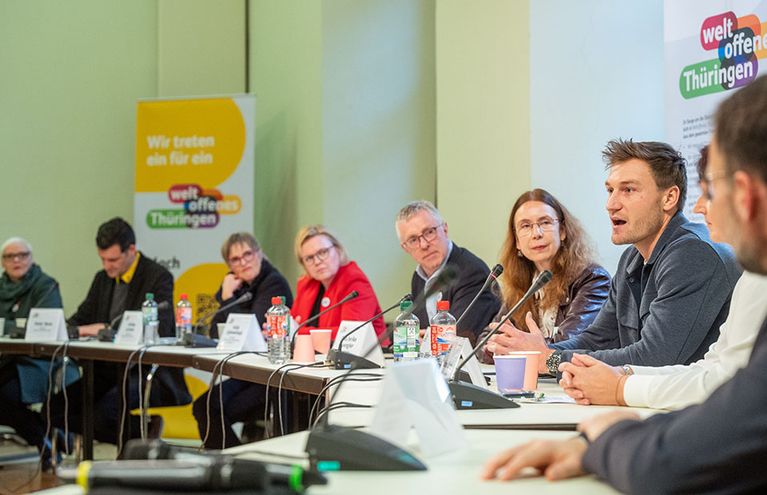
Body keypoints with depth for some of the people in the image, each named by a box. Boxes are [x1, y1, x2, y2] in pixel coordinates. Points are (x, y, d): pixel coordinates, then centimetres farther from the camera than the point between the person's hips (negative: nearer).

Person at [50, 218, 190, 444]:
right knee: (56, 406, -12)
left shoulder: (159, 277, -8)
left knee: (105, 410, -32)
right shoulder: (102, 279, 14)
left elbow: (159, 329, -21)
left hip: (148, 372, -7)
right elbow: (82, 318, 14)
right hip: (108, 370, 7)